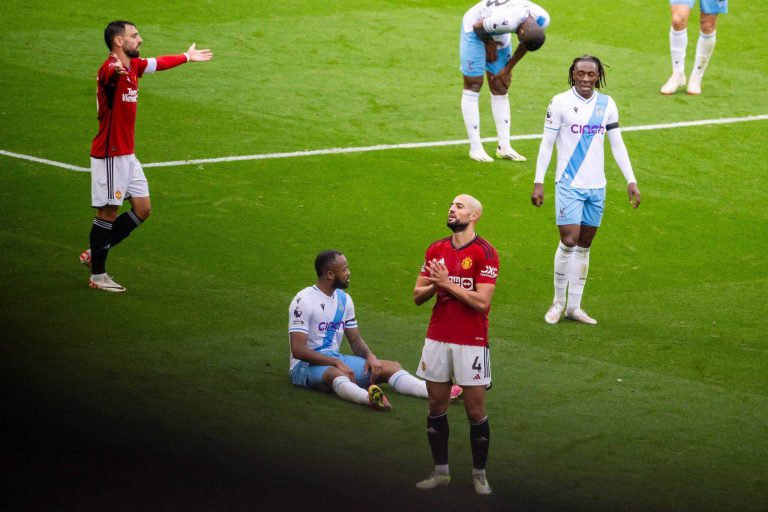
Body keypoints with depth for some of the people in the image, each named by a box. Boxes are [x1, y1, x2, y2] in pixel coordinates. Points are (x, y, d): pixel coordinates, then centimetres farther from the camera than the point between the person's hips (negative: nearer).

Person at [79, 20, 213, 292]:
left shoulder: (133, 66, 10)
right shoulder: (110, 69, -20)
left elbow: (158, 63, 31)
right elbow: (110, 72, -46)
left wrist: (187, 57, 47)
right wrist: (116, 70, -71)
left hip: (126, 154, 10)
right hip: (109, 155, -9)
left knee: (142, 210, 10)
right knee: (107, 212, -2)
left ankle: (94, 253, 21)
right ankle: (97, 275, 10)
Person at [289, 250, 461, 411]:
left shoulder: (344, 299, 10)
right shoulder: (304, 301, -13)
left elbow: (355, 340, 15)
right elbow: (298, 350, -19)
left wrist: (370, 356, -8)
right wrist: (337, 363, -25)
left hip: (335, 360, 8)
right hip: (308, 364, -8)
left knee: (391, 366, -9)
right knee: (336, 374, -42)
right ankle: (370, 397, -74)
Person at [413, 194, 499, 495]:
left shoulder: (484, 253, -9)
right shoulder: (436, 250, 9)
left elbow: (481, 301, -17)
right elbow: (418, 296, 9)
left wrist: (447, 283, -14)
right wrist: (435, 285, -12)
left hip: (471, 343, -5)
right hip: (437, 339, 5)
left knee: (475, 411, 0)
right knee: (436, 407, 9)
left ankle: (479, 474, 11)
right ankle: (440, 471, 19)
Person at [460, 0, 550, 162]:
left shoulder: (542, 20, -22)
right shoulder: (507, 20, -44)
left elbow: (526, 45, -2)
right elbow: (478, 27, -25)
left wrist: (508, 68, 1)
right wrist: (488, 43, -7)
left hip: (499, 34, 6)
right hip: (476, 30, -6)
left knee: (500, 89, 7)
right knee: (473, 85, -5)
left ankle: (504, 147, 10)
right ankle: (475, 148, -2)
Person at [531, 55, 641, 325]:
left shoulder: (607, 104, 6)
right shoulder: (560, 102, -5)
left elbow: (617, 144, 12)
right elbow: (546, 143, -3)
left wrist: (631, 181, 7)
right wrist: (538, 182, -7)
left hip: (596, 186, 4)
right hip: (569, 184, -4)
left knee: (584, 245, 7)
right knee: (569, 241, -12)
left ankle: (574, 306, 14)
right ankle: (558, 301, 3)